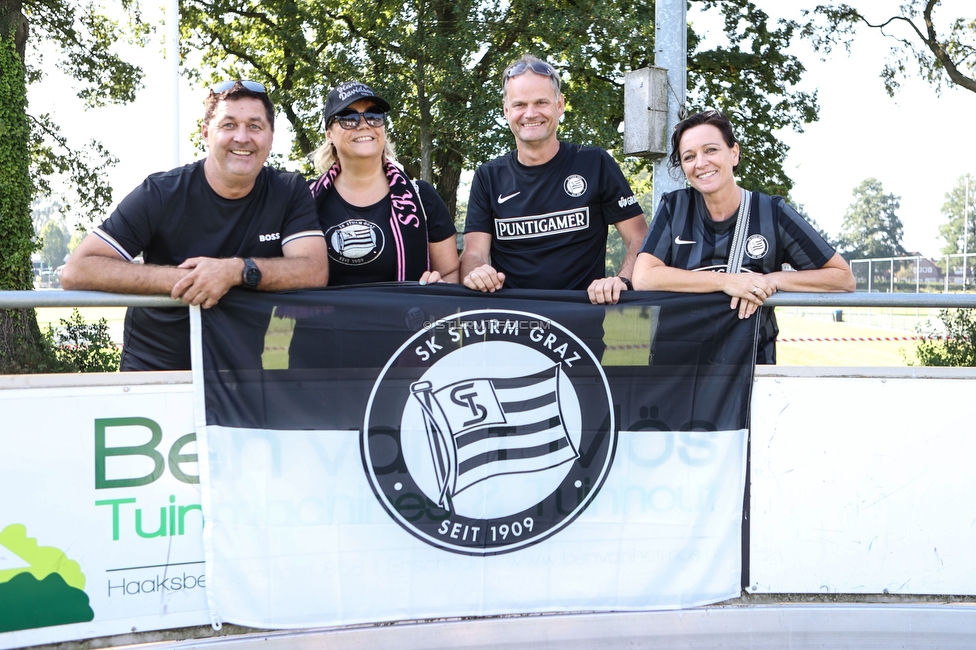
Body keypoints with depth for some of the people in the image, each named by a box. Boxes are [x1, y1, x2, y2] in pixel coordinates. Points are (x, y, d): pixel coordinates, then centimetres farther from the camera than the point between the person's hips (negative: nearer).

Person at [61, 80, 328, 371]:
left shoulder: (290, 192, 2)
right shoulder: (161, 194, -5)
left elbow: (315, 271, -11)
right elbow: (75, 271, -11)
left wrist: (236, 271, -27)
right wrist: (182, 279, -22)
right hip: (156, 369, -1)